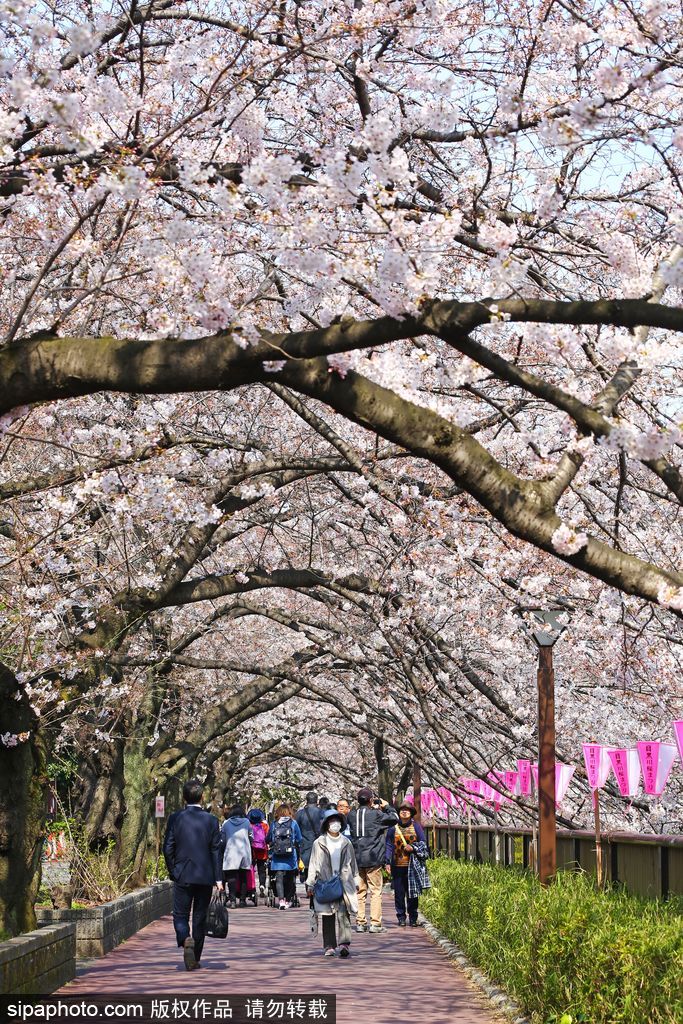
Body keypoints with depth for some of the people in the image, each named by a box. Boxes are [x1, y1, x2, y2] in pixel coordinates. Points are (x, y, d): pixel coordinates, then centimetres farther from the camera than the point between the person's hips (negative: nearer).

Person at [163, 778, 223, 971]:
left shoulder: (175, 819, -3)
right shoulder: (211, 820, -3)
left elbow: (168, 849, -2)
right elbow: (216, 850, -3)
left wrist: (173, 873, 10)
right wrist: (218, 878, 1)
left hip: (182, 876, -1)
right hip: (205, 876, 1)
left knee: (180, 915, 6)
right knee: (200, 918, 10)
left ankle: (186, 940, -23)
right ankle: (196, 959, 14)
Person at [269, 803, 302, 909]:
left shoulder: (274, 824, 3)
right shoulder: (293, 823, 0)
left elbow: (268, 840, 9)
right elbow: (298, 841, 5)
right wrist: (299, 856, 16)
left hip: (276, 857, 0)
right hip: (291, 857, 0)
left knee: (279, 879, -1)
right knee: (290, 879, 12)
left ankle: (281, 900, -16)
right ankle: (288, 900, 14)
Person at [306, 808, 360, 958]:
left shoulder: (346, 843, 12)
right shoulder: (319, 843, 5)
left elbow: (353, 863, 18)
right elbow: (313, 864, 5)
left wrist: (356, 881, 16)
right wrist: (310, 883, 0)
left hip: (344, 883, 1)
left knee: (343, 913, -13)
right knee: (328, 916, 3)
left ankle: (344, 944, -19)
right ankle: (329, 946, 9)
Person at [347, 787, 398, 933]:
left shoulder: (352, 815, 3)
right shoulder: (376, 814, -9)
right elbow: (394, 818, 1)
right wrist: (387, 807, 19)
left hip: (357, 859, 4)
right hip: (373, 859, -4)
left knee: (360, 891, 10)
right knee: (376, 891, 1)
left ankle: (360, 922, 9)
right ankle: (375, 923, -3)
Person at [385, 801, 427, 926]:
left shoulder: (416, 826, 5)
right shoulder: (393, 827, 5)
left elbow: (423, 843, 7)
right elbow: (389, 845, 6)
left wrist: (413, 847, -12)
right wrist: (388, 862, -3)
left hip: (412, 865, 0)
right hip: (397, 865, 0)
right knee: (399, 892, 2)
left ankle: (413, 918, 10)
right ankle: (401, 917, 11)